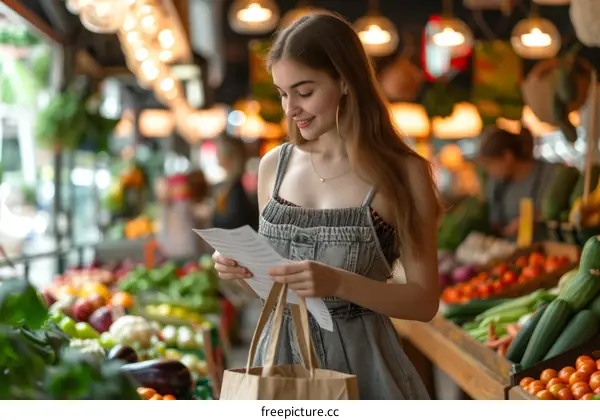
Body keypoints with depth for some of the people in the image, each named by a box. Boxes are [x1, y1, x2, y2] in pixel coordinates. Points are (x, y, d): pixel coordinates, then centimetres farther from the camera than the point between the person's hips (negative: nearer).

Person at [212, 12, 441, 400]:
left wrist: (338, 282, -23)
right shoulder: (274, 165, 3)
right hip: (281, 354, 4)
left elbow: (425, 301, -9)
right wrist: (241, 268, -8)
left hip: (359, 361, -3)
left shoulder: (402, 172, -9)